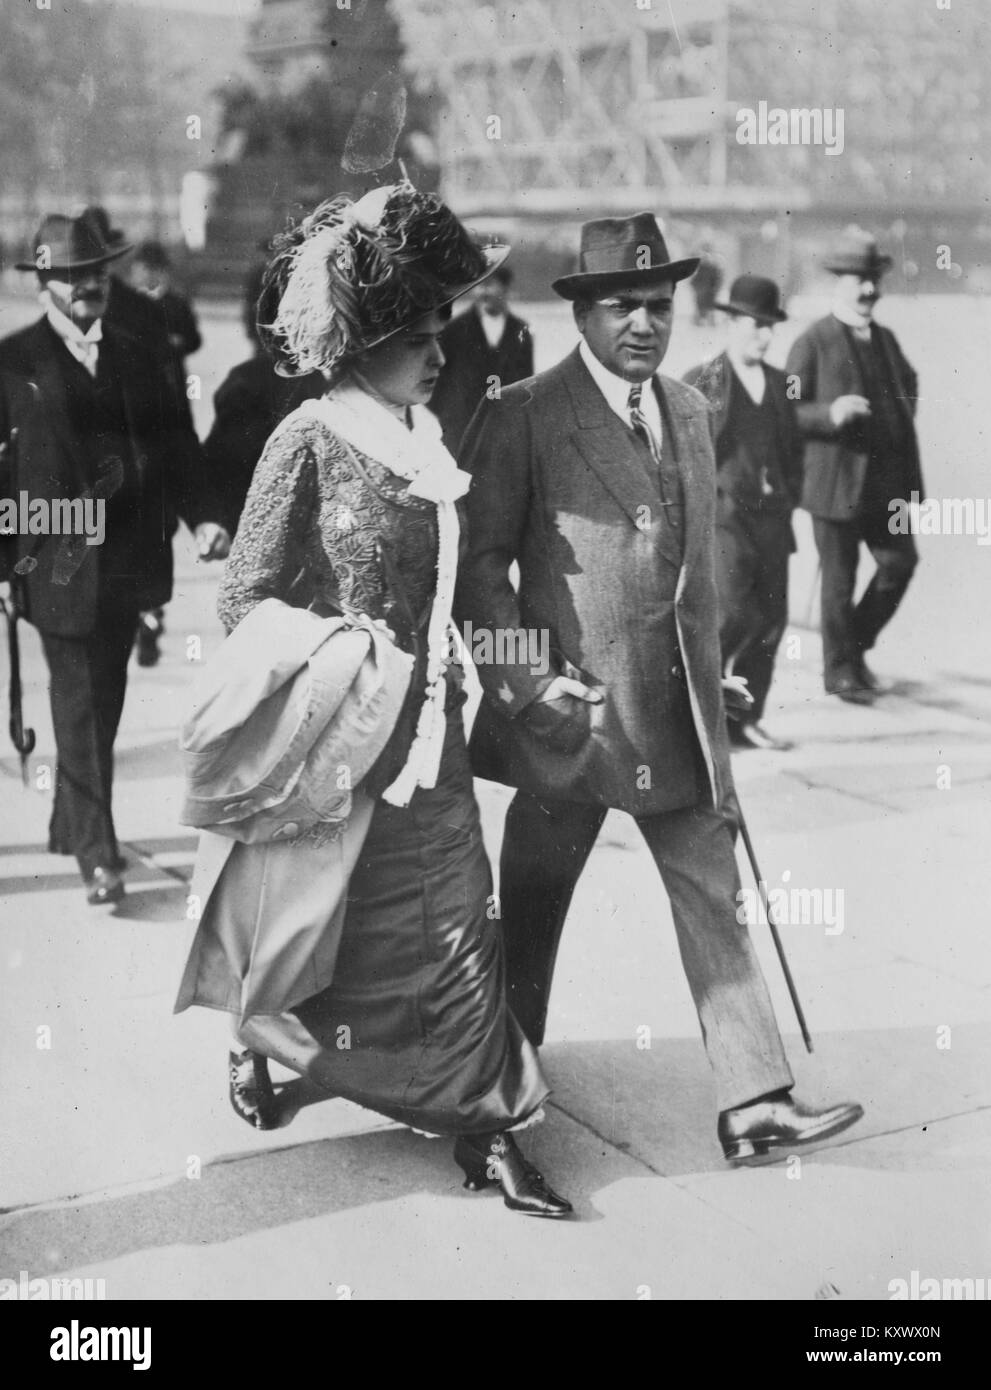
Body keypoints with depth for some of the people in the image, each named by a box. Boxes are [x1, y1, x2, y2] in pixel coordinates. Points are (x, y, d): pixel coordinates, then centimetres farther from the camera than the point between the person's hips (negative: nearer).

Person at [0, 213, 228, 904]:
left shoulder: (138, 357, 11)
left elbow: (177, 446, 9)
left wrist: (198, 515, -5)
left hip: (129, 556, 4)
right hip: (60, 559, -4)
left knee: (104, 700, 13)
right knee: (80, 704, -4)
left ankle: (71, 828, 29)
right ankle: (98, 853, 0)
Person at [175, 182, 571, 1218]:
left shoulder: (429, 438, 5)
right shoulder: (308, 442, -13)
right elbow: (242, 599, -10)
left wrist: (446, 679, 10)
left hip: (425, 726, 5)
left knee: (457, 918, 4)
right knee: (315, 922, 12)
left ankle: (484, 1129, 12)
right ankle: (254, 1046, 42)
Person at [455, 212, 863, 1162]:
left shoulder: (689, 411, 11)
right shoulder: (522, 417, -9)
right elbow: (478, 564, -8)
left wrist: (706, 684, 16)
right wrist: (531, 681, -17)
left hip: (676, 711, 5)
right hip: (569, 706, -5)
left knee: (714, 900, 4)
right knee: (529, 916, 10)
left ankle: (754, 1105, 10)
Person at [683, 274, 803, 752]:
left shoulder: (779, 383, 15)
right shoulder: (699, 382, -1)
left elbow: (794, 447, 22)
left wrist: (789, 496, 10)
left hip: (772, 519, 6)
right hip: (722, 515, -5)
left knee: (771, 619, 4)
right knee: (734, 613, -17)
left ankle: (745, 720, 13)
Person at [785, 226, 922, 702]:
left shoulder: (885, 338, 14)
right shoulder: (812, 343, -6)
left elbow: (909, 383, 34)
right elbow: (786, 412, -10)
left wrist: (904, 414, 17)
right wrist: (829, 414, -25)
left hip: (886, 479, 6)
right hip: (836, 479, -6)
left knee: (900, 561, 3)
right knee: (839, 578, 2)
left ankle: (857, 645, 24)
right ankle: (840, 669, 18)